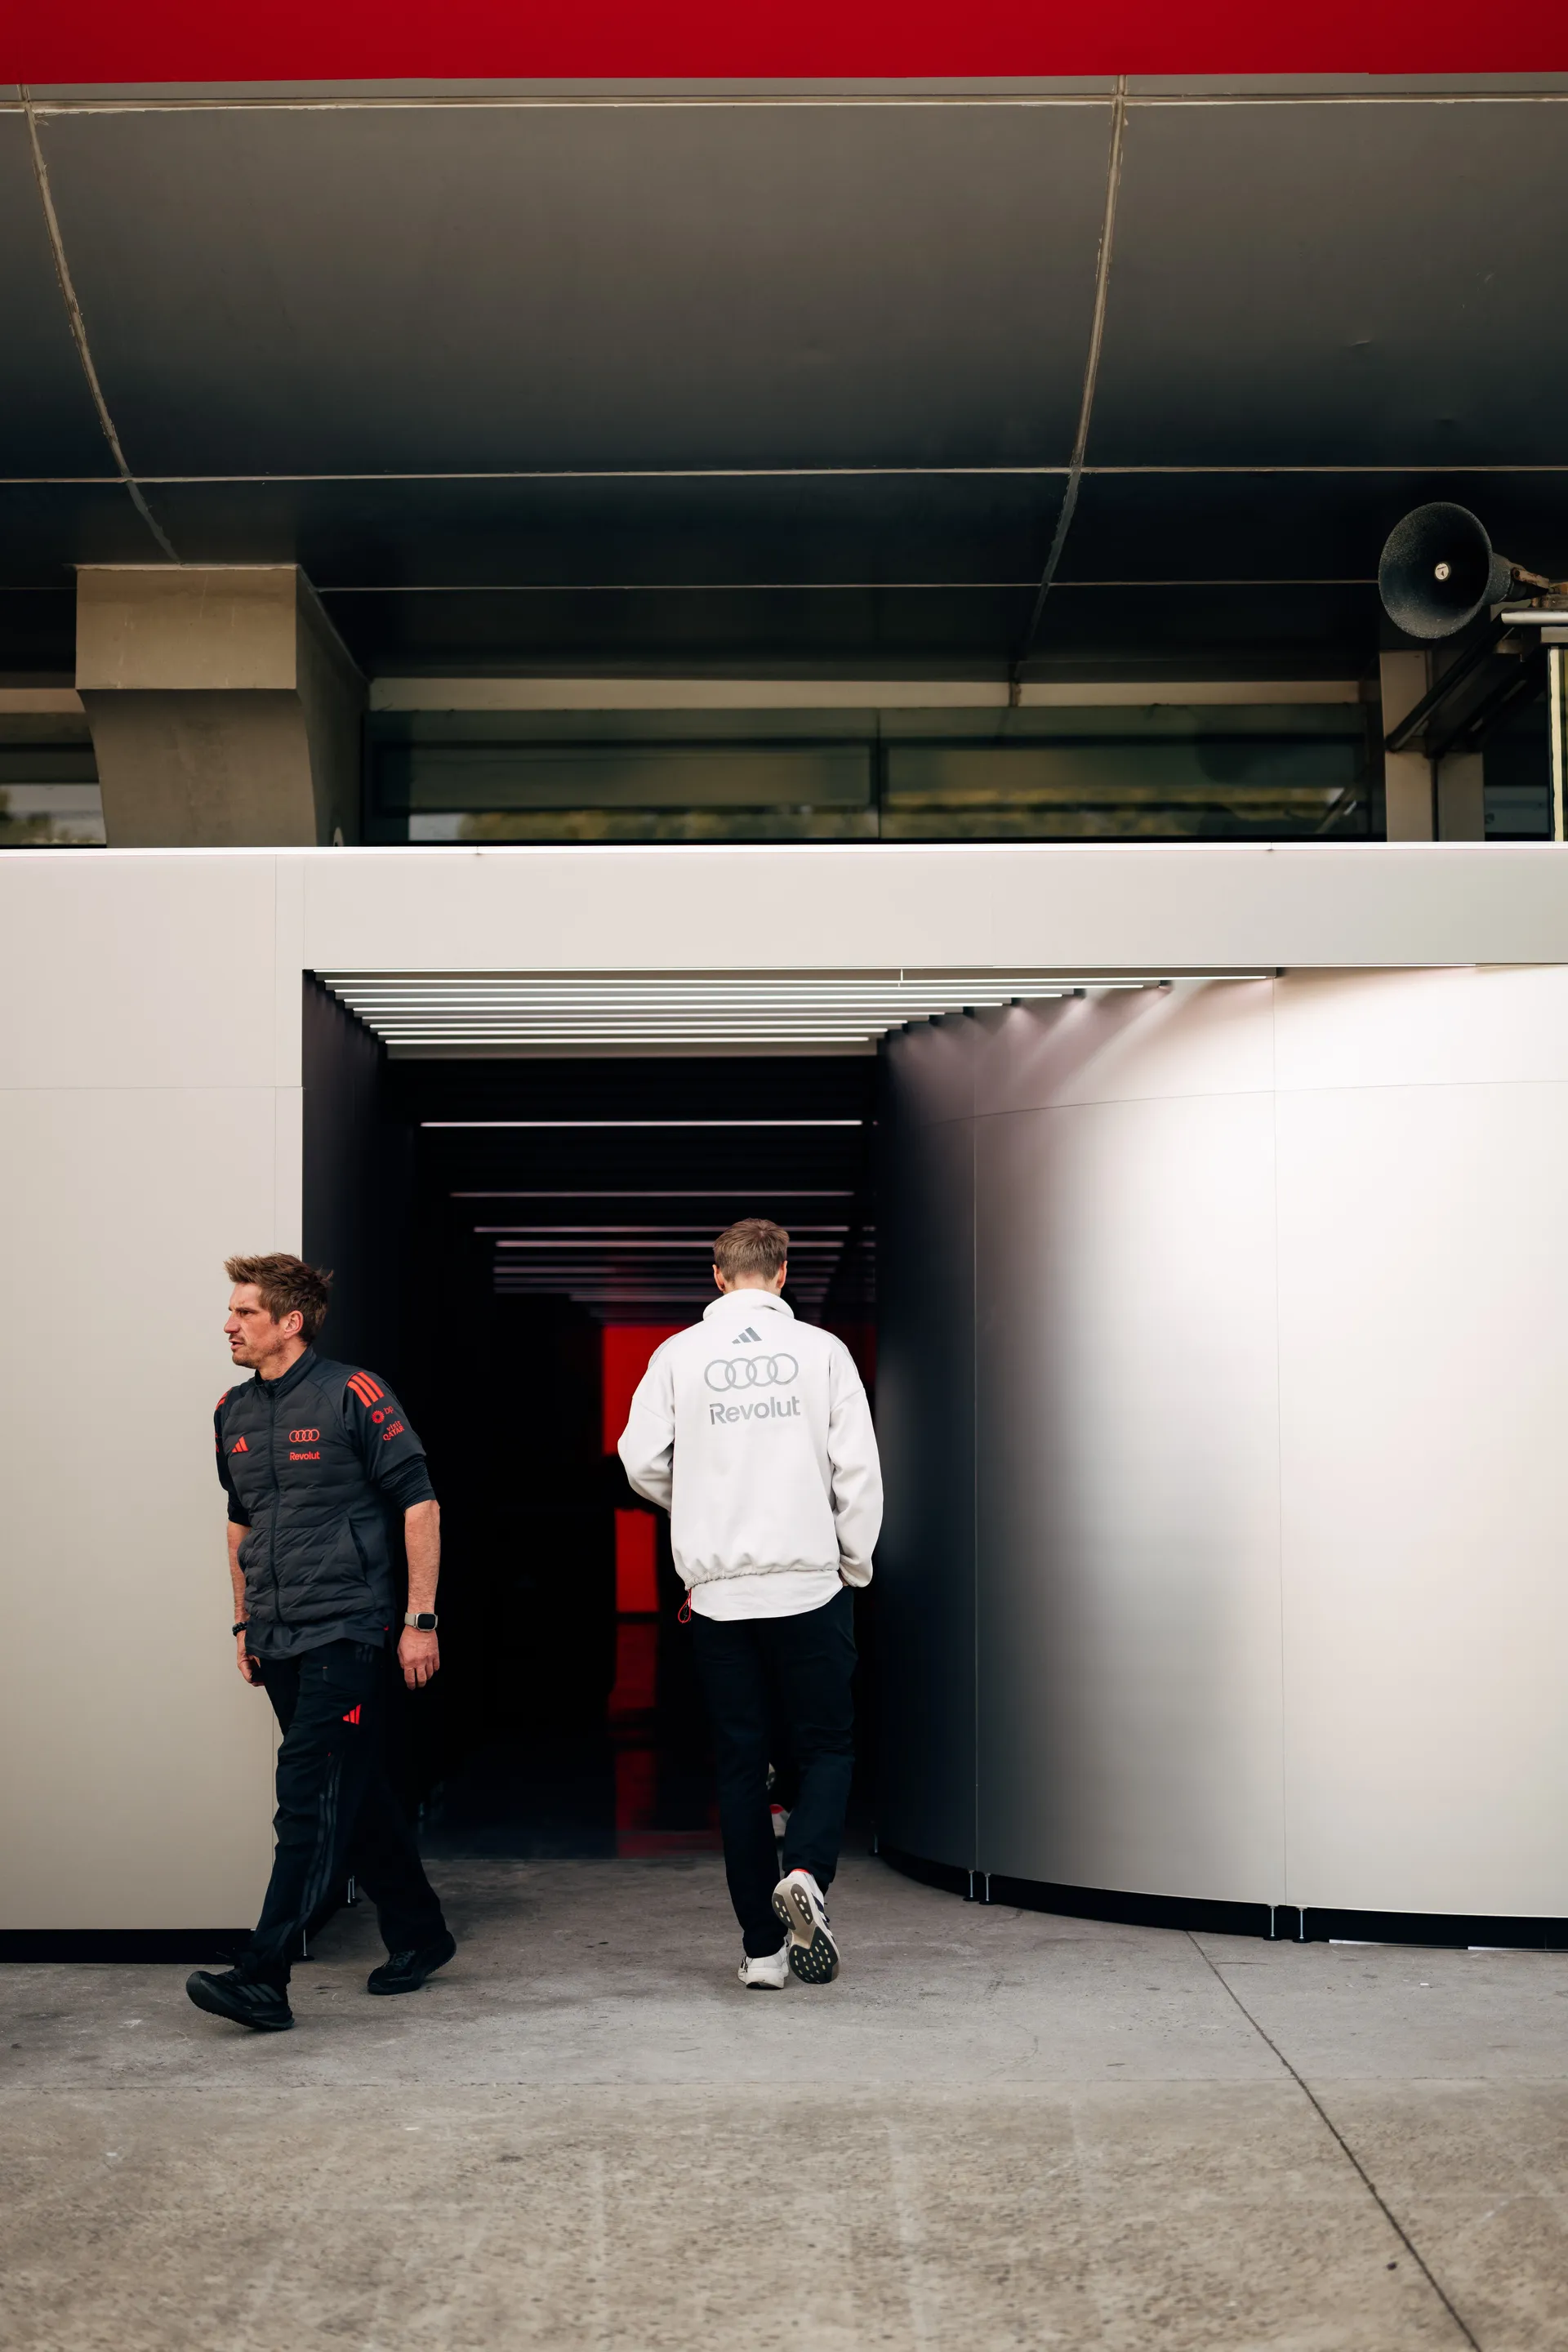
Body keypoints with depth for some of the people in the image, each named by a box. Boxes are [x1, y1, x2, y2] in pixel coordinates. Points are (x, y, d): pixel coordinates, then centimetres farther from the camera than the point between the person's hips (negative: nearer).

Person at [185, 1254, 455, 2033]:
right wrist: (244, 1623, 20)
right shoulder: (233, 1412, 11)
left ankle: (264, 1979, -15)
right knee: (356, 1795, 14)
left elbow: (419, 1503, -7)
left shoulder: (352, 1395, -9)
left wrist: (421, 1620, -10)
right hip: (278, 1642, 7)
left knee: (311, 1801, -12)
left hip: (345, 1633, -7)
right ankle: (418, 1935, 28)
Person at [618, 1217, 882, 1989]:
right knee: (825, 1745, 11)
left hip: (719, 1589, 1)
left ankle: (763, 1949, 9)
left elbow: (641, 1461, 3)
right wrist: (856, 1562, 10)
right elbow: (858, 1469, -3)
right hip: (810, 1584, -1)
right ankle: (804, 1873, -16)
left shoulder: (679, 1355, 1)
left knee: (741, 1763, 8)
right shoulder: (821, 1349, -1)